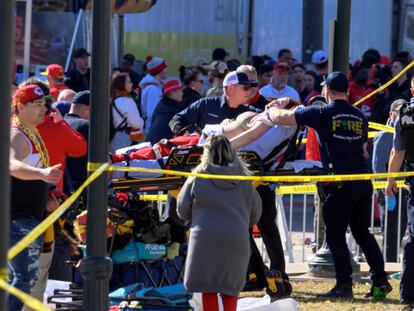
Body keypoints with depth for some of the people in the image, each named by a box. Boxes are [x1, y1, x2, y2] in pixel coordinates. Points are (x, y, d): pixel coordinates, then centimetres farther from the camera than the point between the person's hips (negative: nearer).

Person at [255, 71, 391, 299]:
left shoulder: (322, 114, -6)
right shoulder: (359, 116, 12)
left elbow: (283, 118, -3)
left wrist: (267, 114, 18)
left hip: (341, 183, -6)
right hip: (364, 182, 6)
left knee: (335, 235, 2)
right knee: (362, 232, 16)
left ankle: (344, 285, -2)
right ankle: (380, 279, 12)